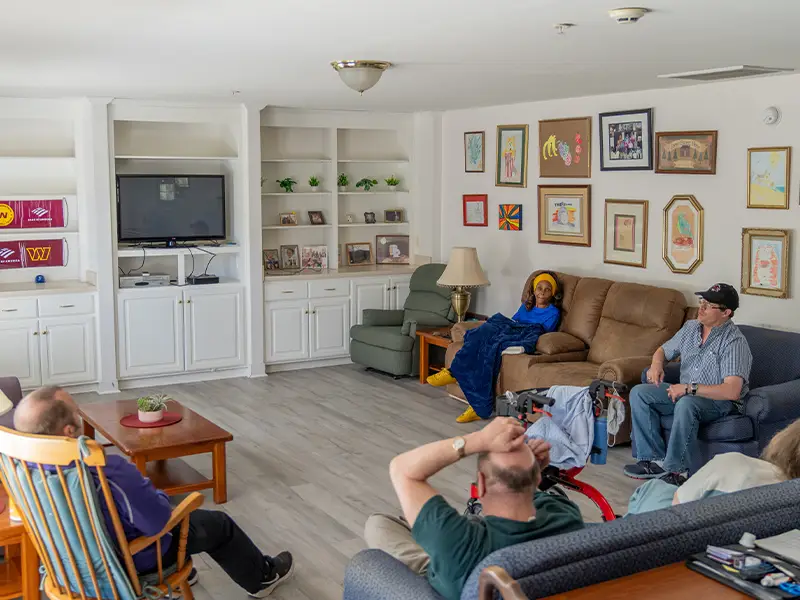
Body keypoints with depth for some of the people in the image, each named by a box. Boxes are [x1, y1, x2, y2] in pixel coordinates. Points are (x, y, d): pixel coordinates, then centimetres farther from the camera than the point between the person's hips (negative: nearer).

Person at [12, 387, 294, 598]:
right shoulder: (111, 473, -42)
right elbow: (158, 520, -32)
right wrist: (160, 497, -7)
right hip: (129, 560, -6)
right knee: (219, 524, 16)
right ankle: (262, 576, 42)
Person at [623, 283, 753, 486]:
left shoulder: (734, 342, -18)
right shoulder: (691, 328, 6)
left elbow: (732, 391, -29)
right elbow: (664, 350, 22)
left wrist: (689, 388, -27)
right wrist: (656, 364, -3)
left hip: (719, 402, -8)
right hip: (685, 392, 8)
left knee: (686, 404, -39)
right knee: (638, 393, -9)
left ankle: (674, 469, -26)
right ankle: (655, 459, -14)